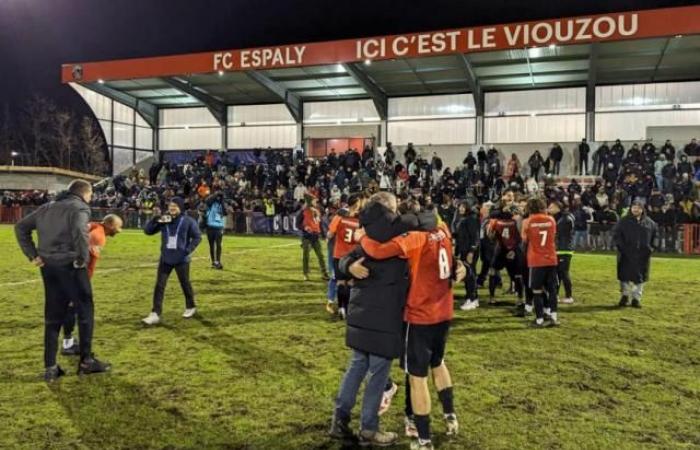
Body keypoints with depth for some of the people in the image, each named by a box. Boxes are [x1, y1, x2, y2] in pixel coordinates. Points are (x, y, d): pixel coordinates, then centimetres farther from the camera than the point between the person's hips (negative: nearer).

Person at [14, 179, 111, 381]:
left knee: (52, 317, 13)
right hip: (69, 266, -7)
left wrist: (32, 255, 12)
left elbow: (21, 226, 19)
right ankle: (86, 361, 12)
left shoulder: (47, 207, 17)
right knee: (85, 311, 7)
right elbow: (79, 231, -27)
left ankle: (50, 368, 14)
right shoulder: (79, 207, -7)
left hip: (48, 266, 7)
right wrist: (83, 258, -15)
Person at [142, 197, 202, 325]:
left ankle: (191, 307, 32)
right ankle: (155, 314, 2)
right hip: (165, 259, 3)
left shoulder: (188, 221, -8)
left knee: (185, 284, 11)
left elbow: (197, 237, -5)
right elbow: (147, 231, 5)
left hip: (181, 259, -3)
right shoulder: (163, 220, 3)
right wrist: (155, 219, -13)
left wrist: (188, 250, -15)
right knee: (159, 285, -1)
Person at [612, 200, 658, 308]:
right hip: (626, 254, -2)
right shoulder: (624, 221, -1)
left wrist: (651, 247, 10)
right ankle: (625, 296, 20)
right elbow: (616, 234, 0)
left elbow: (655, 233, 19)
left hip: (643, 255, 2)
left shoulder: (649, 222, 7)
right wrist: (620, 246, -10)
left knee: (640, 276, 5)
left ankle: (636, 298, 15)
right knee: (625, 275, 2)